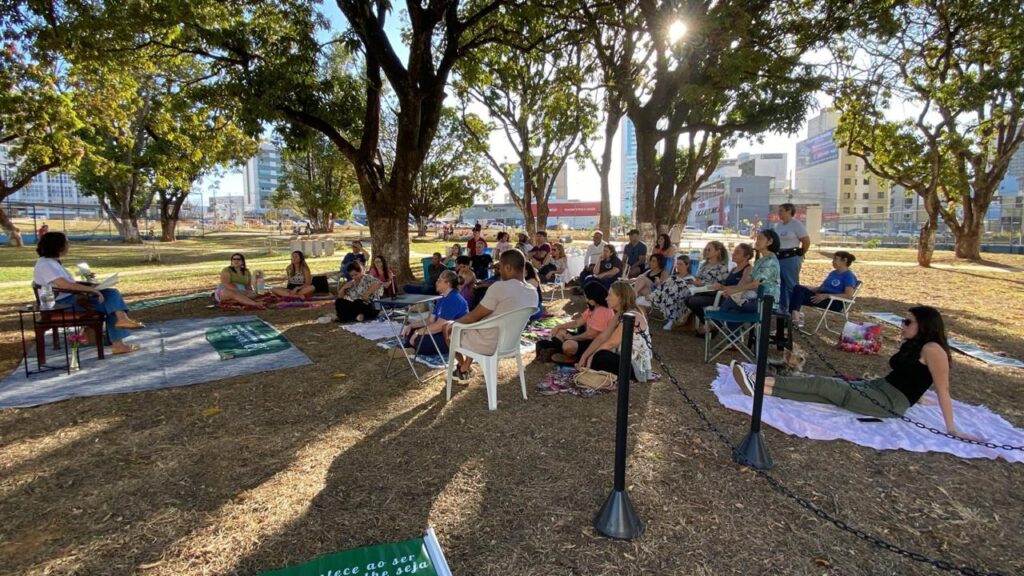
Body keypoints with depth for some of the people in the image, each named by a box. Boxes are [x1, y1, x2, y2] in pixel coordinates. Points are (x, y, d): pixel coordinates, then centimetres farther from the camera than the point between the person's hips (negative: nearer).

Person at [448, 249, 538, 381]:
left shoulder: (500, 287, -27)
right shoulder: (533, 293, -3)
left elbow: (474, 316, -17)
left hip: (488, 345, -7)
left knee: (449, 328, 18)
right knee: (473, 324, 33)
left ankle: (462, 367, 36)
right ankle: (465, 368, 33)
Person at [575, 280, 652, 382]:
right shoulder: (620, 314, 6)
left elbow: (611, 343, -23)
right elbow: (602, 337, 1)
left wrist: (590, 358, -15)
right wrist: (584, 356, -6)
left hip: (638, 367, -9)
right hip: (627, 360, 9)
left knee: (600, 356, -30)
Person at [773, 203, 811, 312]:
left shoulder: (796, 224, -8)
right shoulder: (778, 225, 14)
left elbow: (806, 241, -8)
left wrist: (800, 254, -1)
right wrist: (776, 252, 12)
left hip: (791, 258, -8)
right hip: (778, 258, 8)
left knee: (792, 285, -6)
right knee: (780, 284, 12)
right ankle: (782, 308, 22)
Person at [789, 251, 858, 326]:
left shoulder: (849, 276, -2)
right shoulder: (832, 273, 25)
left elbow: (849, 295, -14)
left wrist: (826, 295, -21)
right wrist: (809, 288, 3)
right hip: (821, 296, 8)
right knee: (798, 288, -20)